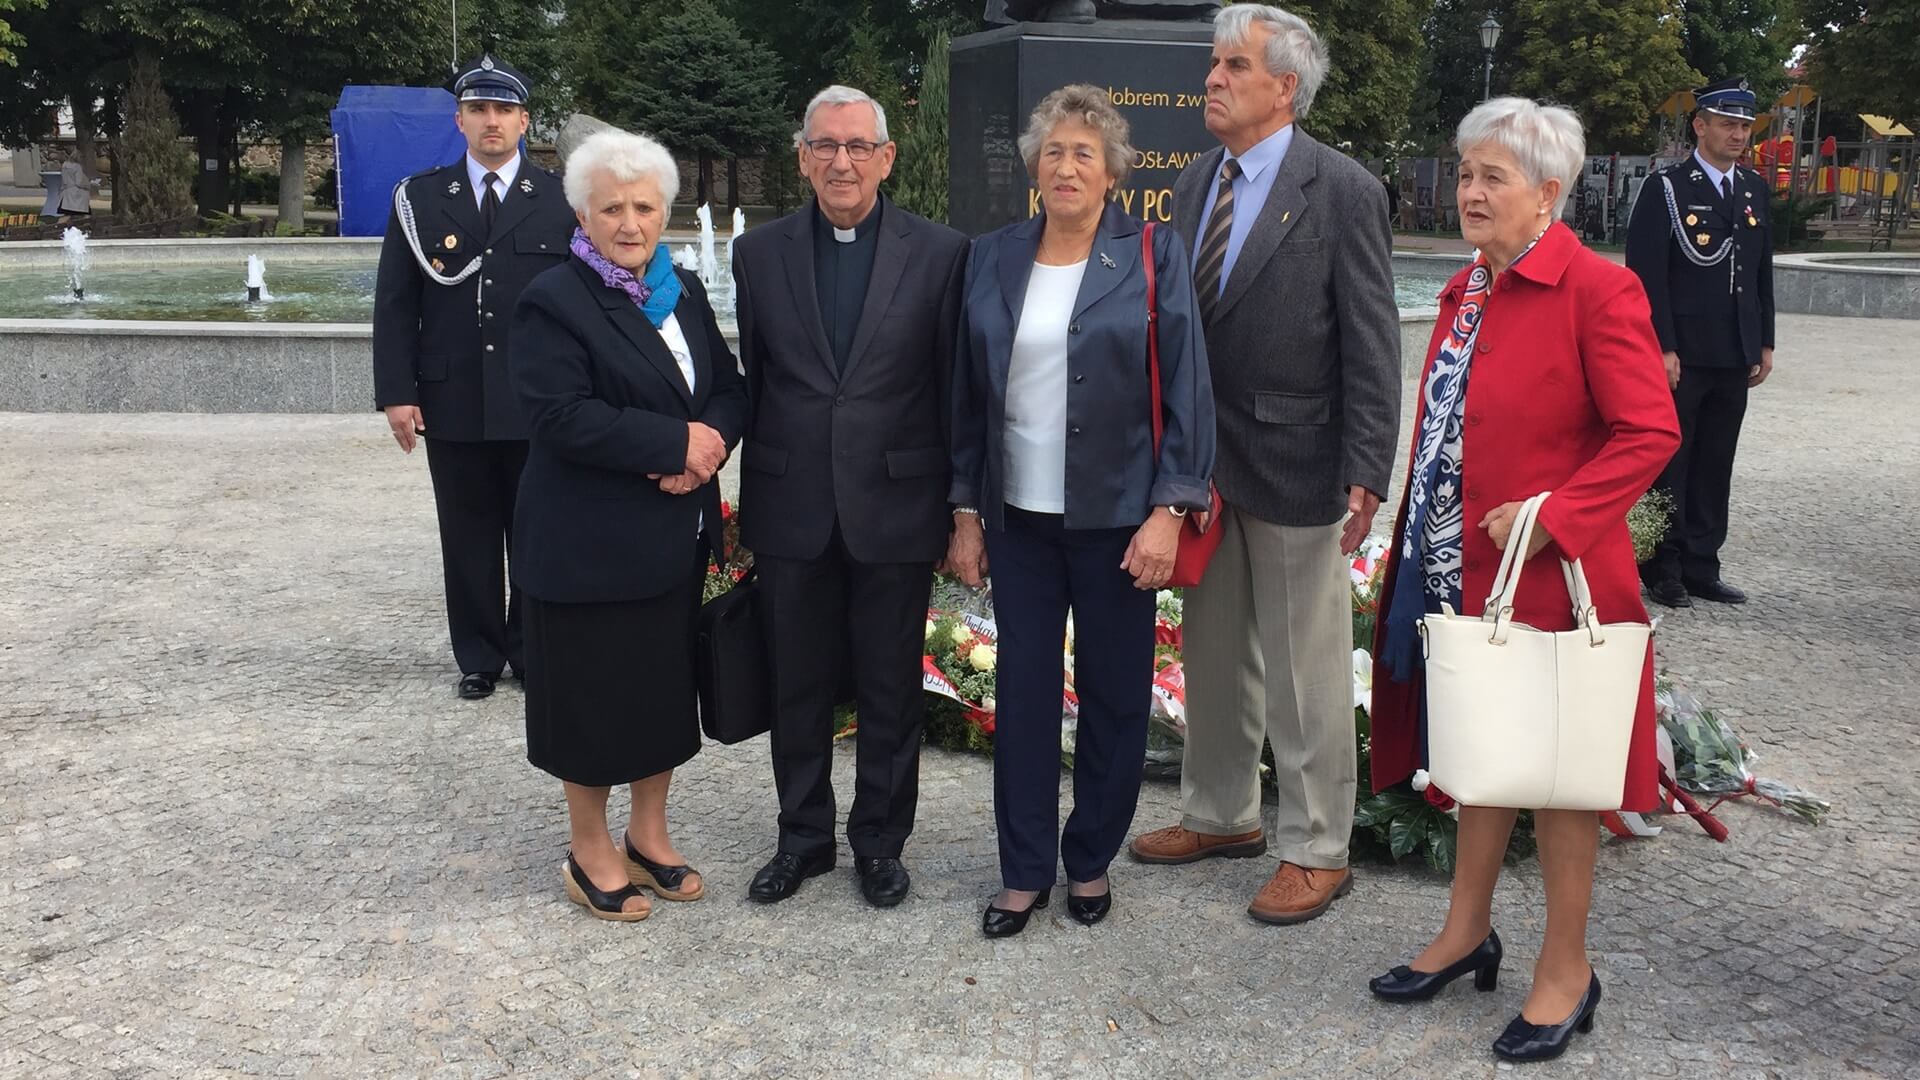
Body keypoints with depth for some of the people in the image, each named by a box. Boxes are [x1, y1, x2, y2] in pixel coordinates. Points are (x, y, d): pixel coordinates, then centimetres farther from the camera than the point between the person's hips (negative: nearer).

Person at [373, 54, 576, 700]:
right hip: (452, 404, 1)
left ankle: (532, 649, 24)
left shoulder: (561, 202, 3)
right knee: (468, 538, 8)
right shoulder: (420, 199, 6)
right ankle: (478, 657, 22)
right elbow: (394, 304, 3)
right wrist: (395, 393, -4)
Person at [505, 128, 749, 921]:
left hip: (674, 538, 7)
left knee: (665, 687, 15)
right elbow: (559, 417, -22)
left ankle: (649, 834, 33)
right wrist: (676, 441, -21)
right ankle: (590, 852, 25)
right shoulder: (554, 302, -12)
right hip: (590, 545, -6)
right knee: (594, 697, 6)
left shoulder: (683, 291, 9)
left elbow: (729, 387, 9)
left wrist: (710, 444, -13)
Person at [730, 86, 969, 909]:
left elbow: (955, 389, -2)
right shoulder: (759, 253, 3)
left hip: (895, 508, -2)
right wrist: (752, 501, 5)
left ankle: (880, 841, 30)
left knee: (890, 690, 11)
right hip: (792, 510, 2)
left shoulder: (939, 253, -3)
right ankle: (804, 836, 32)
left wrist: (960, 507, -2)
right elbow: (752, 382, 5)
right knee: (797, 687, 14)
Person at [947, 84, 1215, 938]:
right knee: (1022, 693, 8)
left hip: (1116, 518, -2)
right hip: (1018, 519, 3)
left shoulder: (1152, 257, -3)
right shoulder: (992, 259, 6)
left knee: (1114, 695, 7)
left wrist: (1168, 512, -13)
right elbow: (969, 393, 9)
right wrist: (966, 512, 6)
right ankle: (1024, 870, 22)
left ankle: (1091, 859, 26)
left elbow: (1186, 390, -6)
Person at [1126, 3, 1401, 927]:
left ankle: (1315, 851, 19)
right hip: (1203, 461, 7)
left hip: (1293, 463, -6)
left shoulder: (1342, 191, -10)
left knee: (1304, 669, 4)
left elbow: (1372, 345, -12)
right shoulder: (1193, 183, 9)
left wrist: (1366, 472, -17)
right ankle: (1221, 815, 35)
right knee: (1214, 653, 17)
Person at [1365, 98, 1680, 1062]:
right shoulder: (1465, 290, 11)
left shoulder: (1596, 290, -13)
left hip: (1544, 574, -7)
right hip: (1454, 572, 8)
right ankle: (1467, 932, 36)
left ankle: (1566, 971, 23)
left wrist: (1552, 517, -24)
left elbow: (1650, 433, -17)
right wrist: (1417, 541, 10)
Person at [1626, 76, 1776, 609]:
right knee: (1669, 463, 2)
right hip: (1680, 356, -6)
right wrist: (1662, 349, -16)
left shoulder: (1756, 190, 13)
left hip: (1735, 359, 6)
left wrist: (1764, 344, 12)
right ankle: (1663, 570, 11)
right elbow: (1647, 275, -11)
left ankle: (1700, 567, 19)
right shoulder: (1666, 188, -6)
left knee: (1715, 466, 10)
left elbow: (1762, 274, 17)